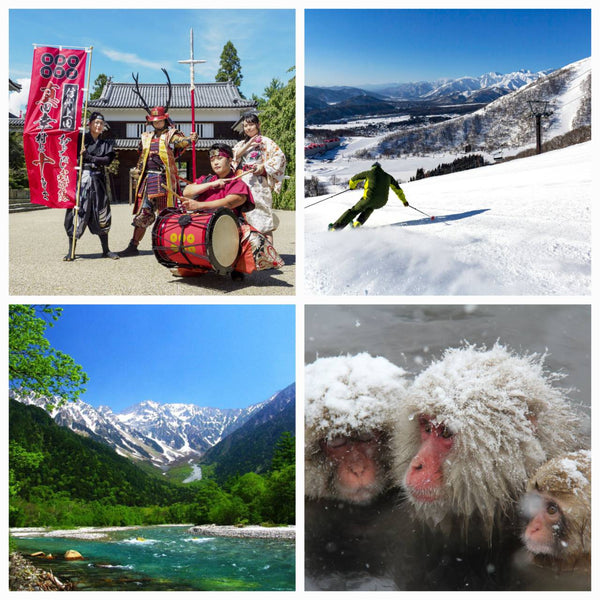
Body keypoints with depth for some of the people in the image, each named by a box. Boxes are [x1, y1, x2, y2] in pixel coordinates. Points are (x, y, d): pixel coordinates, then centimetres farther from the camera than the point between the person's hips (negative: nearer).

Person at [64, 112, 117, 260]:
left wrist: (90, 157, -13)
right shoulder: (81, 139, 6)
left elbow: (108, 159, -2)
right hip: (81, 178, -3)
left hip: (97, 181, 3)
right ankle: (71, 251, -3)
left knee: (102, 214, 4)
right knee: (77, 212, -7)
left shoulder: (105, 143, 14)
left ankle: (106, 250, 12)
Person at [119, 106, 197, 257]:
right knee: (143, 213, 6)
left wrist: (190, 139, -41)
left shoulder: (171, 134, 3)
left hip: (164, 178, -5)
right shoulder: (146, 137, 19)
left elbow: (181, 141, -19)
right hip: (148, 178, 5)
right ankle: (133, 246, 9)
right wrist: (139, 176, 17)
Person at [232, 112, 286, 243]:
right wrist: (247, 146, -4)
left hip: (257, 184, -5)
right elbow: (233, 156, 5)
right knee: (244, 215, 1)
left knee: (262, 213, -10)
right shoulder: (241, 144, 22)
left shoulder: (265, 141, 4)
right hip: (241, 183, 5)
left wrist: (263, 166, -12)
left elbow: (280, 156, -7)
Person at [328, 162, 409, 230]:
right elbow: (397, 188, 24)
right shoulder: (388, 176, 21)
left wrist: (352, 186, 43)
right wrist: (404, 200, 34)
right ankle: (358, 223, 20)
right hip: (382, 202, 3)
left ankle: (335, 228, 1)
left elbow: (354, 179, 20)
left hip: (369, 198, -3)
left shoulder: (369, 173, 12)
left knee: (354, 211, 9)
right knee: (370, 208, 36)